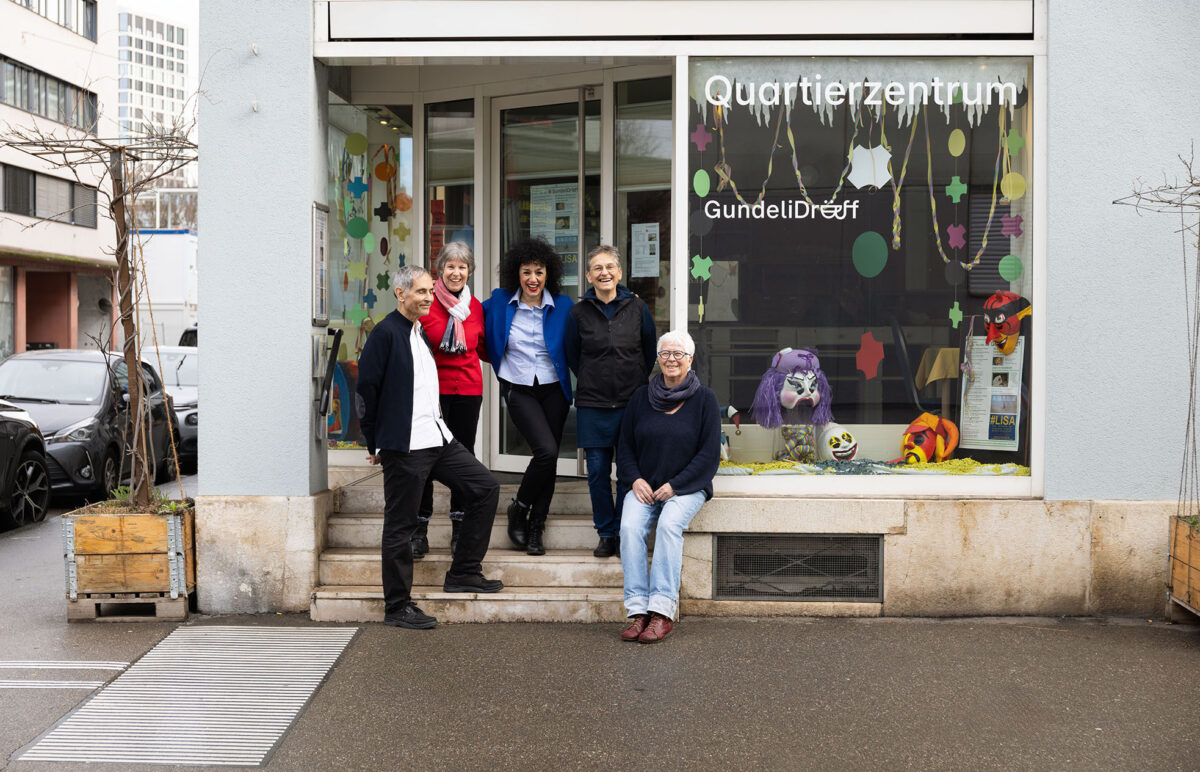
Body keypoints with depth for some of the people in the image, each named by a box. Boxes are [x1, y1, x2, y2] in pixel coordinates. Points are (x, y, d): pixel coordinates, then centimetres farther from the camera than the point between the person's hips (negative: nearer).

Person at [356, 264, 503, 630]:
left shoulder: (422, 333, 16)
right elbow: (365, 390, -11)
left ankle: (463, 572, 15)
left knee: (485, 487, 7)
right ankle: (398, 607, 11)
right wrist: (374, 445, -6)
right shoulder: (385, 333, -10)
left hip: (438, 439, 9)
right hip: (403, 448, -9)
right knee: (400, 525, 0)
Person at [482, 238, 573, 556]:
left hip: (553, 390, 2)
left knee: (549, 459, 3)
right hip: (518, 390, -2)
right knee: (547, 451, -20)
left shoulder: (562, 306, -2)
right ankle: (519, 508, 5)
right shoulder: (500, 302, -1)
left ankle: (535, 530, 17)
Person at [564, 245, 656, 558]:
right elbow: (572, 356, 13)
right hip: (592, 404, 0)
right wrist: (593, 383, 11)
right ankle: (605, 533, 15)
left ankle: (624, 533, 13)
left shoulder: (637, 307, 2)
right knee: (597, 471, 2)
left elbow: (650, 351, 13)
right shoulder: (579, 312, 1)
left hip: (631, 402, 0)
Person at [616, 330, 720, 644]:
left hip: (687, 487, -3)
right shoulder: (641, 397, 10)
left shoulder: (704, 399, 1)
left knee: (669, 524, -32)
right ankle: (638, 611, -28)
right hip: (644, 486, 3)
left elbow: (709, 454, -3)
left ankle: (662, 611, -32)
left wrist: (674, 485, -12)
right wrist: (635, 479, -5)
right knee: (630, 526, -27)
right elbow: (624, 445, 13)